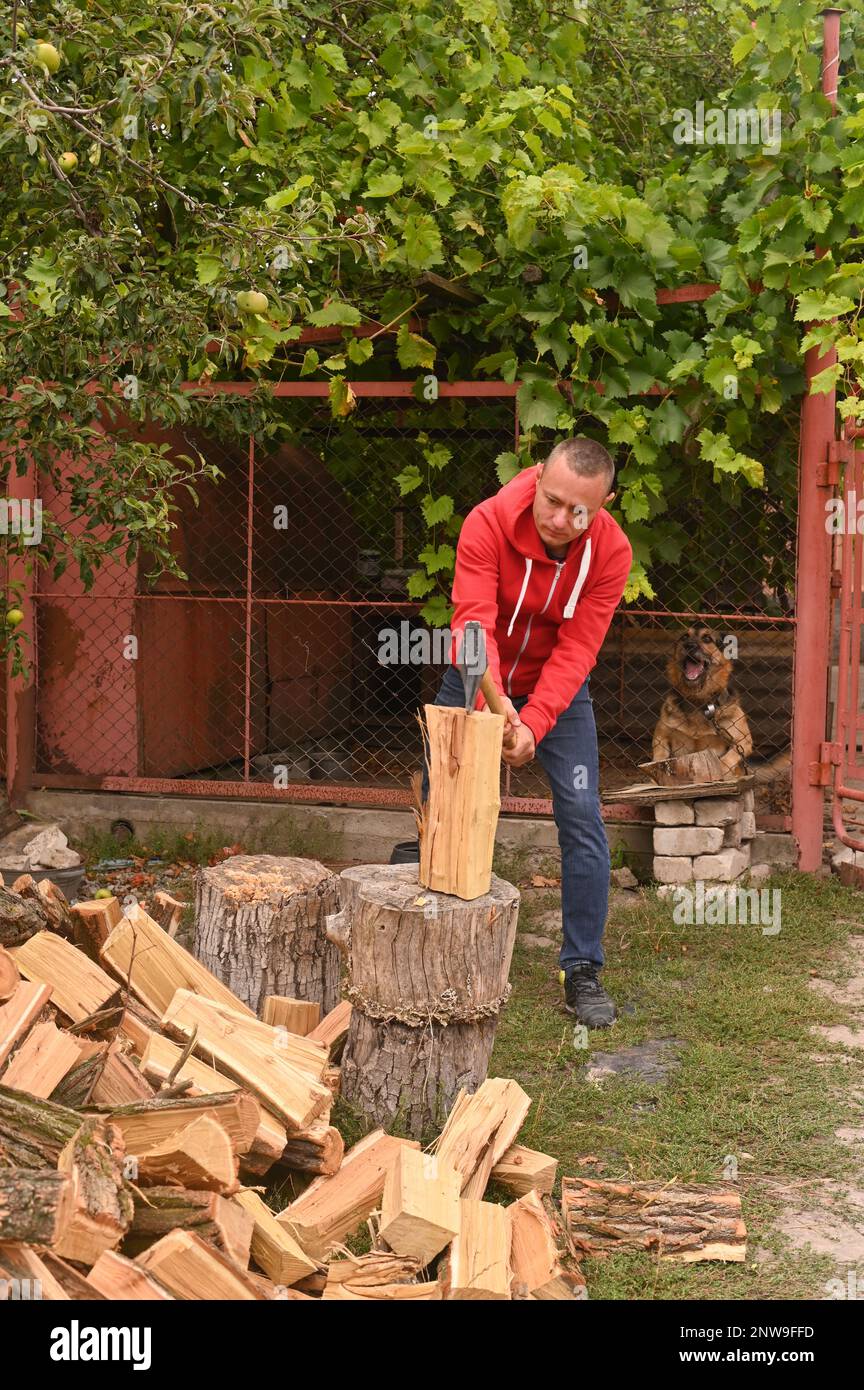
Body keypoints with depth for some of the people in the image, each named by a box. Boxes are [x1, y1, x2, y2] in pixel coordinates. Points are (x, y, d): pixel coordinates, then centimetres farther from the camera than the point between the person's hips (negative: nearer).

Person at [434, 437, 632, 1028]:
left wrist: (533, 724, -38)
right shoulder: (488, 523, -26)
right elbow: (473, 621, -34)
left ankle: (583, 970, 3)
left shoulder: (611, 551, -22)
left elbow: (576, 648, -25)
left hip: (558, 689, 0)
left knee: (583, 820, -8)